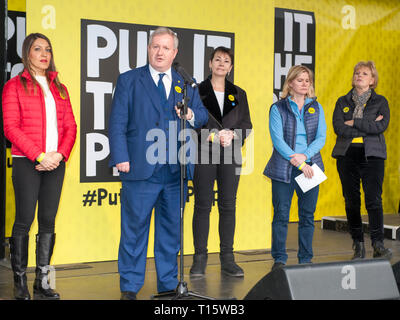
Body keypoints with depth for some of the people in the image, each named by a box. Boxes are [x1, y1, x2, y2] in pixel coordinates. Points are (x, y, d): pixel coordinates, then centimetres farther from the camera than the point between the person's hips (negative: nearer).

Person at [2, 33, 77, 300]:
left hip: (55, 163, 5)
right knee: (24, 220, -4)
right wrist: (39, 156, -14)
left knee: (49, 221, 4)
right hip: (27, 163, -4)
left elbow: (70, 126, 12)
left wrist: (60, 154, -6)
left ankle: (42, 282, 9)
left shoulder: (59, 89, 17)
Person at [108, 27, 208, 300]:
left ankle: (169, 283, 22)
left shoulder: (186, 83, 14)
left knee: (172, 229, 10)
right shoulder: (129, 80, 5)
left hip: (176, 172, 4)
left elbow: (203, 116, 17)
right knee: (135, 228, 1)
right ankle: (130, 286, 12)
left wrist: (191, 115, -6)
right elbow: (117, 123, 0)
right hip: (141, 170, -3)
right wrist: (121, 158, -10)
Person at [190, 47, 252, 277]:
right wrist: (210, 135, -14)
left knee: (228, 206, 3)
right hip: (204, 154, -2)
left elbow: (247, 124, 10)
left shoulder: (239, 94, 15)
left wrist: (232, 134, -9)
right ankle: (200, 258, 5)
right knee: (203, 205, -2)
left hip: (230, 155, 3)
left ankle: (227, 259, 9)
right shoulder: (198, 91, 6)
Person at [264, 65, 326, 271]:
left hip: (310, 167, 3)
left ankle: (305, 259, 16)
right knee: (281, 215, -1)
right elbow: (277, 140, -7)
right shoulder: (278, 108, 2)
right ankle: (279, 260, 8)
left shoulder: (316, 108, 11)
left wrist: (305, 156, -14)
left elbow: (321, 138, 3)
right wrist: (298, 163, -14)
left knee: (307, 215, 6)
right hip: (283, 168, -3)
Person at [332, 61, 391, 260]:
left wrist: (353, 122, -8)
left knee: (373, 200, -12)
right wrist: (367, 127, -8)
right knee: (351, 202, 3)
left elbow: (381, 126, -10)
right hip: (347, 156, 2)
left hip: (371, 156, -2)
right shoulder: (343, 102, 12)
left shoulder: (380, 101, 8)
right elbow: (339, 128, -4)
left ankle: (378, 245, -12)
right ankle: (358, 245, 11)